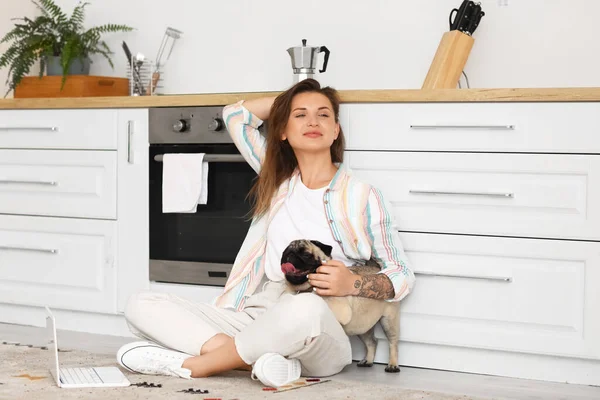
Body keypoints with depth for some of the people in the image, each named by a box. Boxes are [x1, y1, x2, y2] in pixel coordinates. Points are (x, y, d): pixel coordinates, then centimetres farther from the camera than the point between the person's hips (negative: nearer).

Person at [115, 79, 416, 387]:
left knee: (305, 308, -43)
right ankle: (258, 359, -31)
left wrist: (352, 284, -12)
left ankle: (188, 365, -23)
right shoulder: (279, 180, 17)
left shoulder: (363, 197, 2)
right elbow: (235, 115, 25)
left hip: (319, 340, -5)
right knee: (141, 306, -12)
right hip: (256, 318, 5)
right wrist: (289, 99, 24)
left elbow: (402, 277, 5)